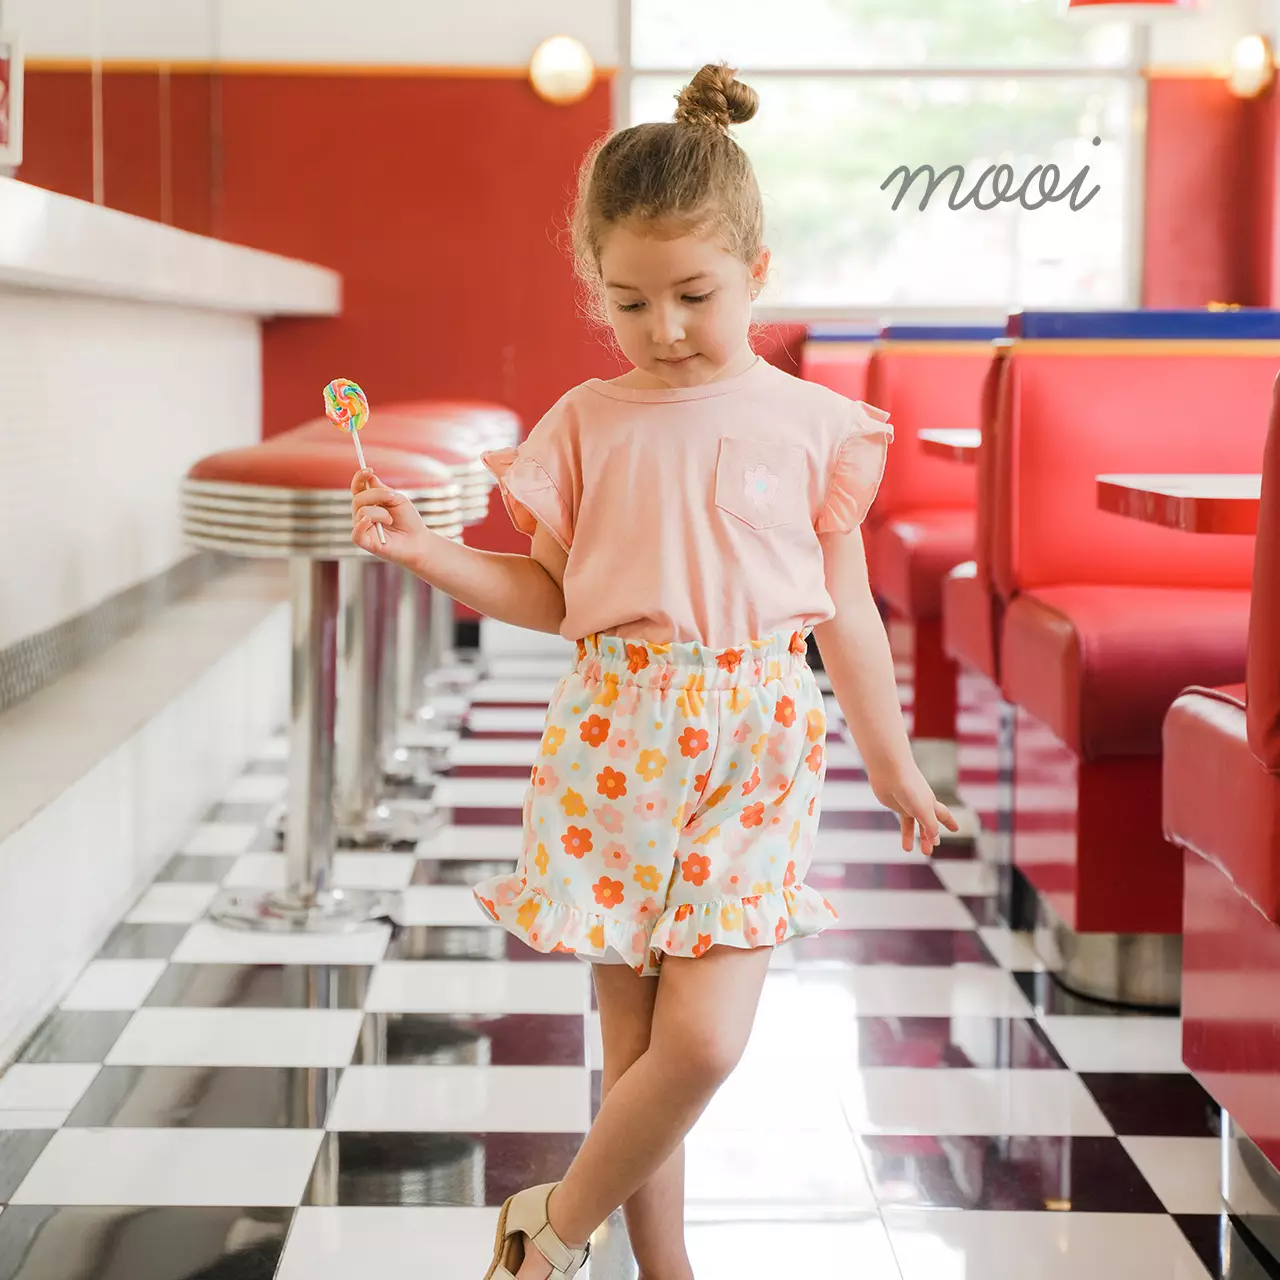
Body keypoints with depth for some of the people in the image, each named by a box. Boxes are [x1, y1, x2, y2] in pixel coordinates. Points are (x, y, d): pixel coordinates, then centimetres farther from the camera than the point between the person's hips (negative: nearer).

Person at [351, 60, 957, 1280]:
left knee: (700, 1042, -10)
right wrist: (424, 550, -4)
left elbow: (846, 608, 10)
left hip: (752, 746, -1)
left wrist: (890, 760, 15)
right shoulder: (587, 421, 5)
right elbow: (550, 592, 11)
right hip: (616, 742, 1)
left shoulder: (811, 423, 2)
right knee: (636, 1042, 5)